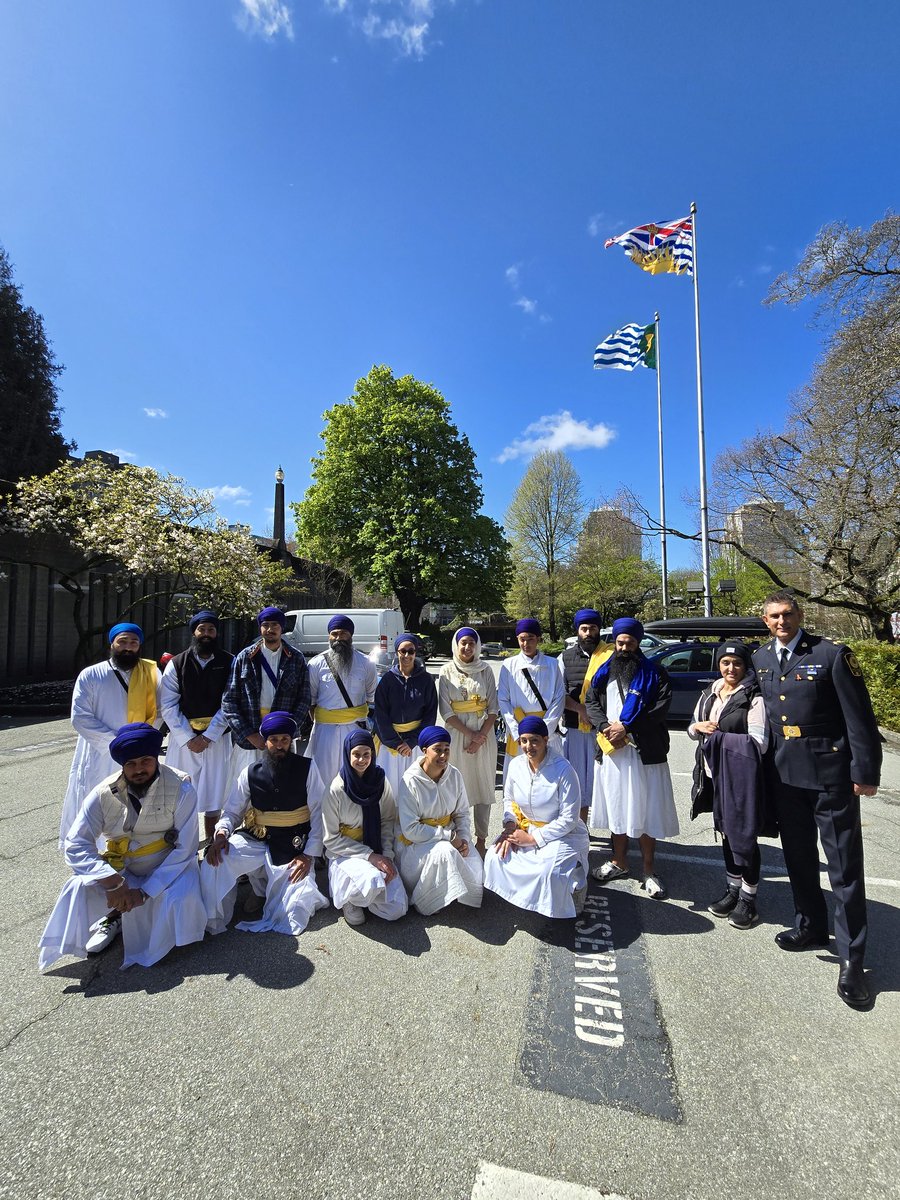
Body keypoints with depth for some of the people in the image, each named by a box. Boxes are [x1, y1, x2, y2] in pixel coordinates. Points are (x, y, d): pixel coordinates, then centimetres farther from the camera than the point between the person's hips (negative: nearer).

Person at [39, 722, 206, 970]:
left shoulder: (180, 789, -20)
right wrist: (113, 882, -28)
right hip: (121, 871, 2)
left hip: (169, 870, -2)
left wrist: (146, 891, -22)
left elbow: (184, 849, -17)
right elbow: (75, 845, -14)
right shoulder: (104, 794, -12)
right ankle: (115, 916, 10)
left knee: (181, 902, -29)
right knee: (79, 890, -23)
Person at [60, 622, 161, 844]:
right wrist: (117, 740, -14)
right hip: (98, 757, -1)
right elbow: (80, 718, -7)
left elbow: (159, 712, 4)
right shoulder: (90, 675, 0)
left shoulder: (150, 675, 5)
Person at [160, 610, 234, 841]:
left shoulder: (229, 663, -1)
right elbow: (168, 705, -3)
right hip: (183, 738, 1)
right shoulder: (176, 664, 2)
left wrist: (207, 737, -12)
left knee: (213, 795, 7)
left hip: (216, 738, 0)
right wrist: (188, 738, -10)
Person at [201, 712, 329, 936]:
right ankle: (213, 922, 2)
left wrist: (309, 854, -13)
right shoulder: (250, 773, 2)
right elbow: (232, 811, 5)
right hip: (255, 839, 3)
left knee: (293, 912, -19)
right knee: (213, 864, -21)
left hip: (294, 843, -2)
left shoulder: (307, 768, -5)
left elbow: (318, 813, -6)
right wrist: (221, 833, -18)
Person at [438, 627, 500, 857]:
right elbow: (446, 711, -4)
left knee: (483, 785, 5)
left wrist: (480, 737, -10)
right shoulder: (447, 671, 0)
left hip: (484, 734, 1)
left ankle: (481, 839, 16)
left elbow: (493, 708, 1)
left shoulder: (485, 670, 2)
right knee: (458, 787, 3)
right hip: (456, 734, -1)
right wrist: (470, 734, -11)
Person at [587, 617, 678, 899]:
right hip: (611, 750, 4)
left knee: (646, 809, 2)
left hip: (645, 751, -3)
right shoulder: (604, 672, 11)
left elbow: (661, 706, -11)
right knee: (616, 806, 13)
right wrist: (605, 727, -10)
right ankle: (619, 862, 29)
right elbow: (591, 703, 8)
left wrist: (626, 727, -15)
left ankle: (649, 869, 18)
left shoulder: (654, 673, 0)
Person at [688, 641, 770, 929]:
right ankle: (732, 891, 33)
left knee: (744, 837, 4)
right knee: (727, 834, 18)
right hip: (715, 775, 6)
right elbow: (693, 731, 16)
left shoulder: (753, 698, -12)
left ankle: (748, 900, 21)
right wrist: (697, 727, -6)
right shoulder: (709, 695, 9)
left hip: (741, 776, -6)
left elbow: (759, 743, -18)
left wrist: (719, 736, -15)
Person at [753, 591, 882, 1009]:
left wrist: (865, 772, -11)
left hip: (830, 773, -5)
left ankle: (851, 959, 17)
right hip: (786, 773, 5)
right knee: (798, 857, 19)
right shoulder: (760, 659, 5)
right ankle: (810, 925, 38)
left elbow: (860, 718, -11)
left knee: (844, 866, 4)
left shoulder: (832, 654, -12)